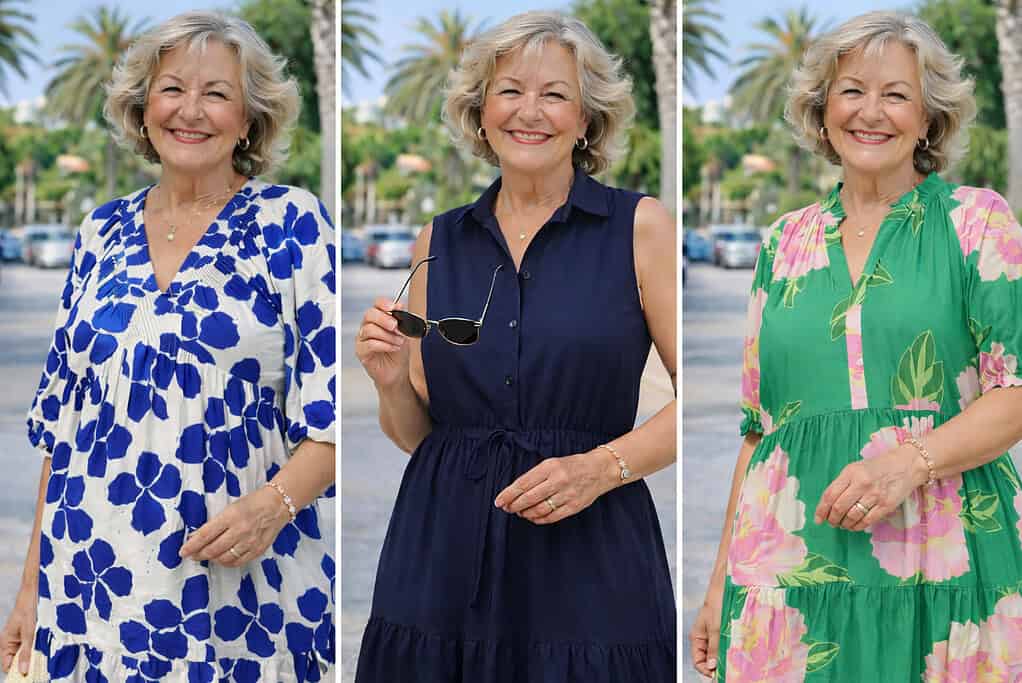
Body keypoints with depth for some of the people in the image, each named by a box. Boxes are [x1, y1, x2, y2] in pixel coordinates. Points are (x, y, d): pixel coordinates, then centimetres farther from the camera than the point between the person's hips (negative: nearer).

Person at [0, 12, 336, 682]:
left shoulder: (291, 223, -3)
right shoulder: (103, 233, 9)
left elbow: (332, 411, -6)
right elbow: (61, 423, 12)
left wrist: (276, 502, -24)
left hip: (241, 593, -4)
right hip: (91, 583, 4)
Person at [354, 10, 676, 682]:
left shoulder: (640, 225, -2)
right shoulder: (440, 241, 8)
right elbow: (417, 432, 12)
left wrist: (602, 466, -19)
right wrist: (392, 380, -7)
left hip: (590, 556, -3)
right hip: (443, 554, 3)